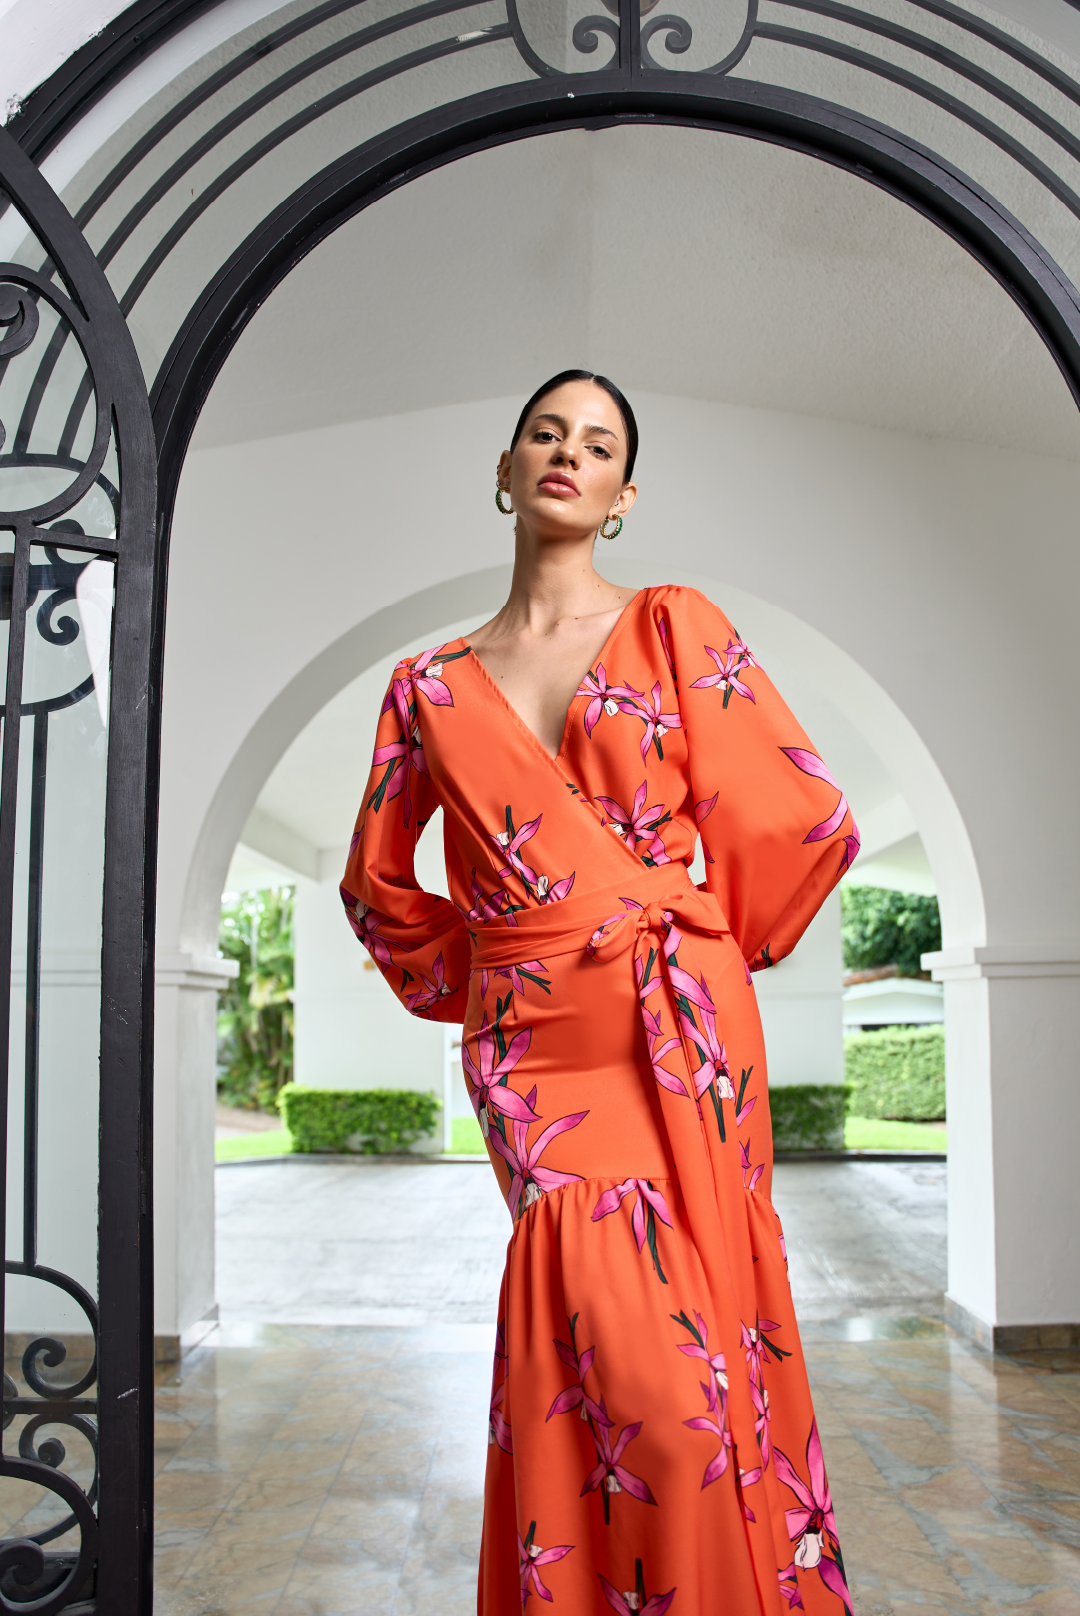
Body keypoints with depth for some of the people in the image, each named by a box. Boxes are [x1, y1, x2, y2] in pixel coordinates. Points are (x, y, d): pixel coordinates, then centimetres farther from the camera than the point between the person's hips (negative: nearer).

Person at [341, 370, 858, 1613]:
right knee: (625, 1350, -7)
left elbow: (797, 818, 3)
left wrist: (704, 948, 10)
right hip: (530, 1046, 1)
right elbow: (379, 882, 22)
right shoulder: (430, 686, 10)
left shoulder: (674, 627, 5)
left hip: (675, 1033, -1)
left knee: (650, 1345, -1)